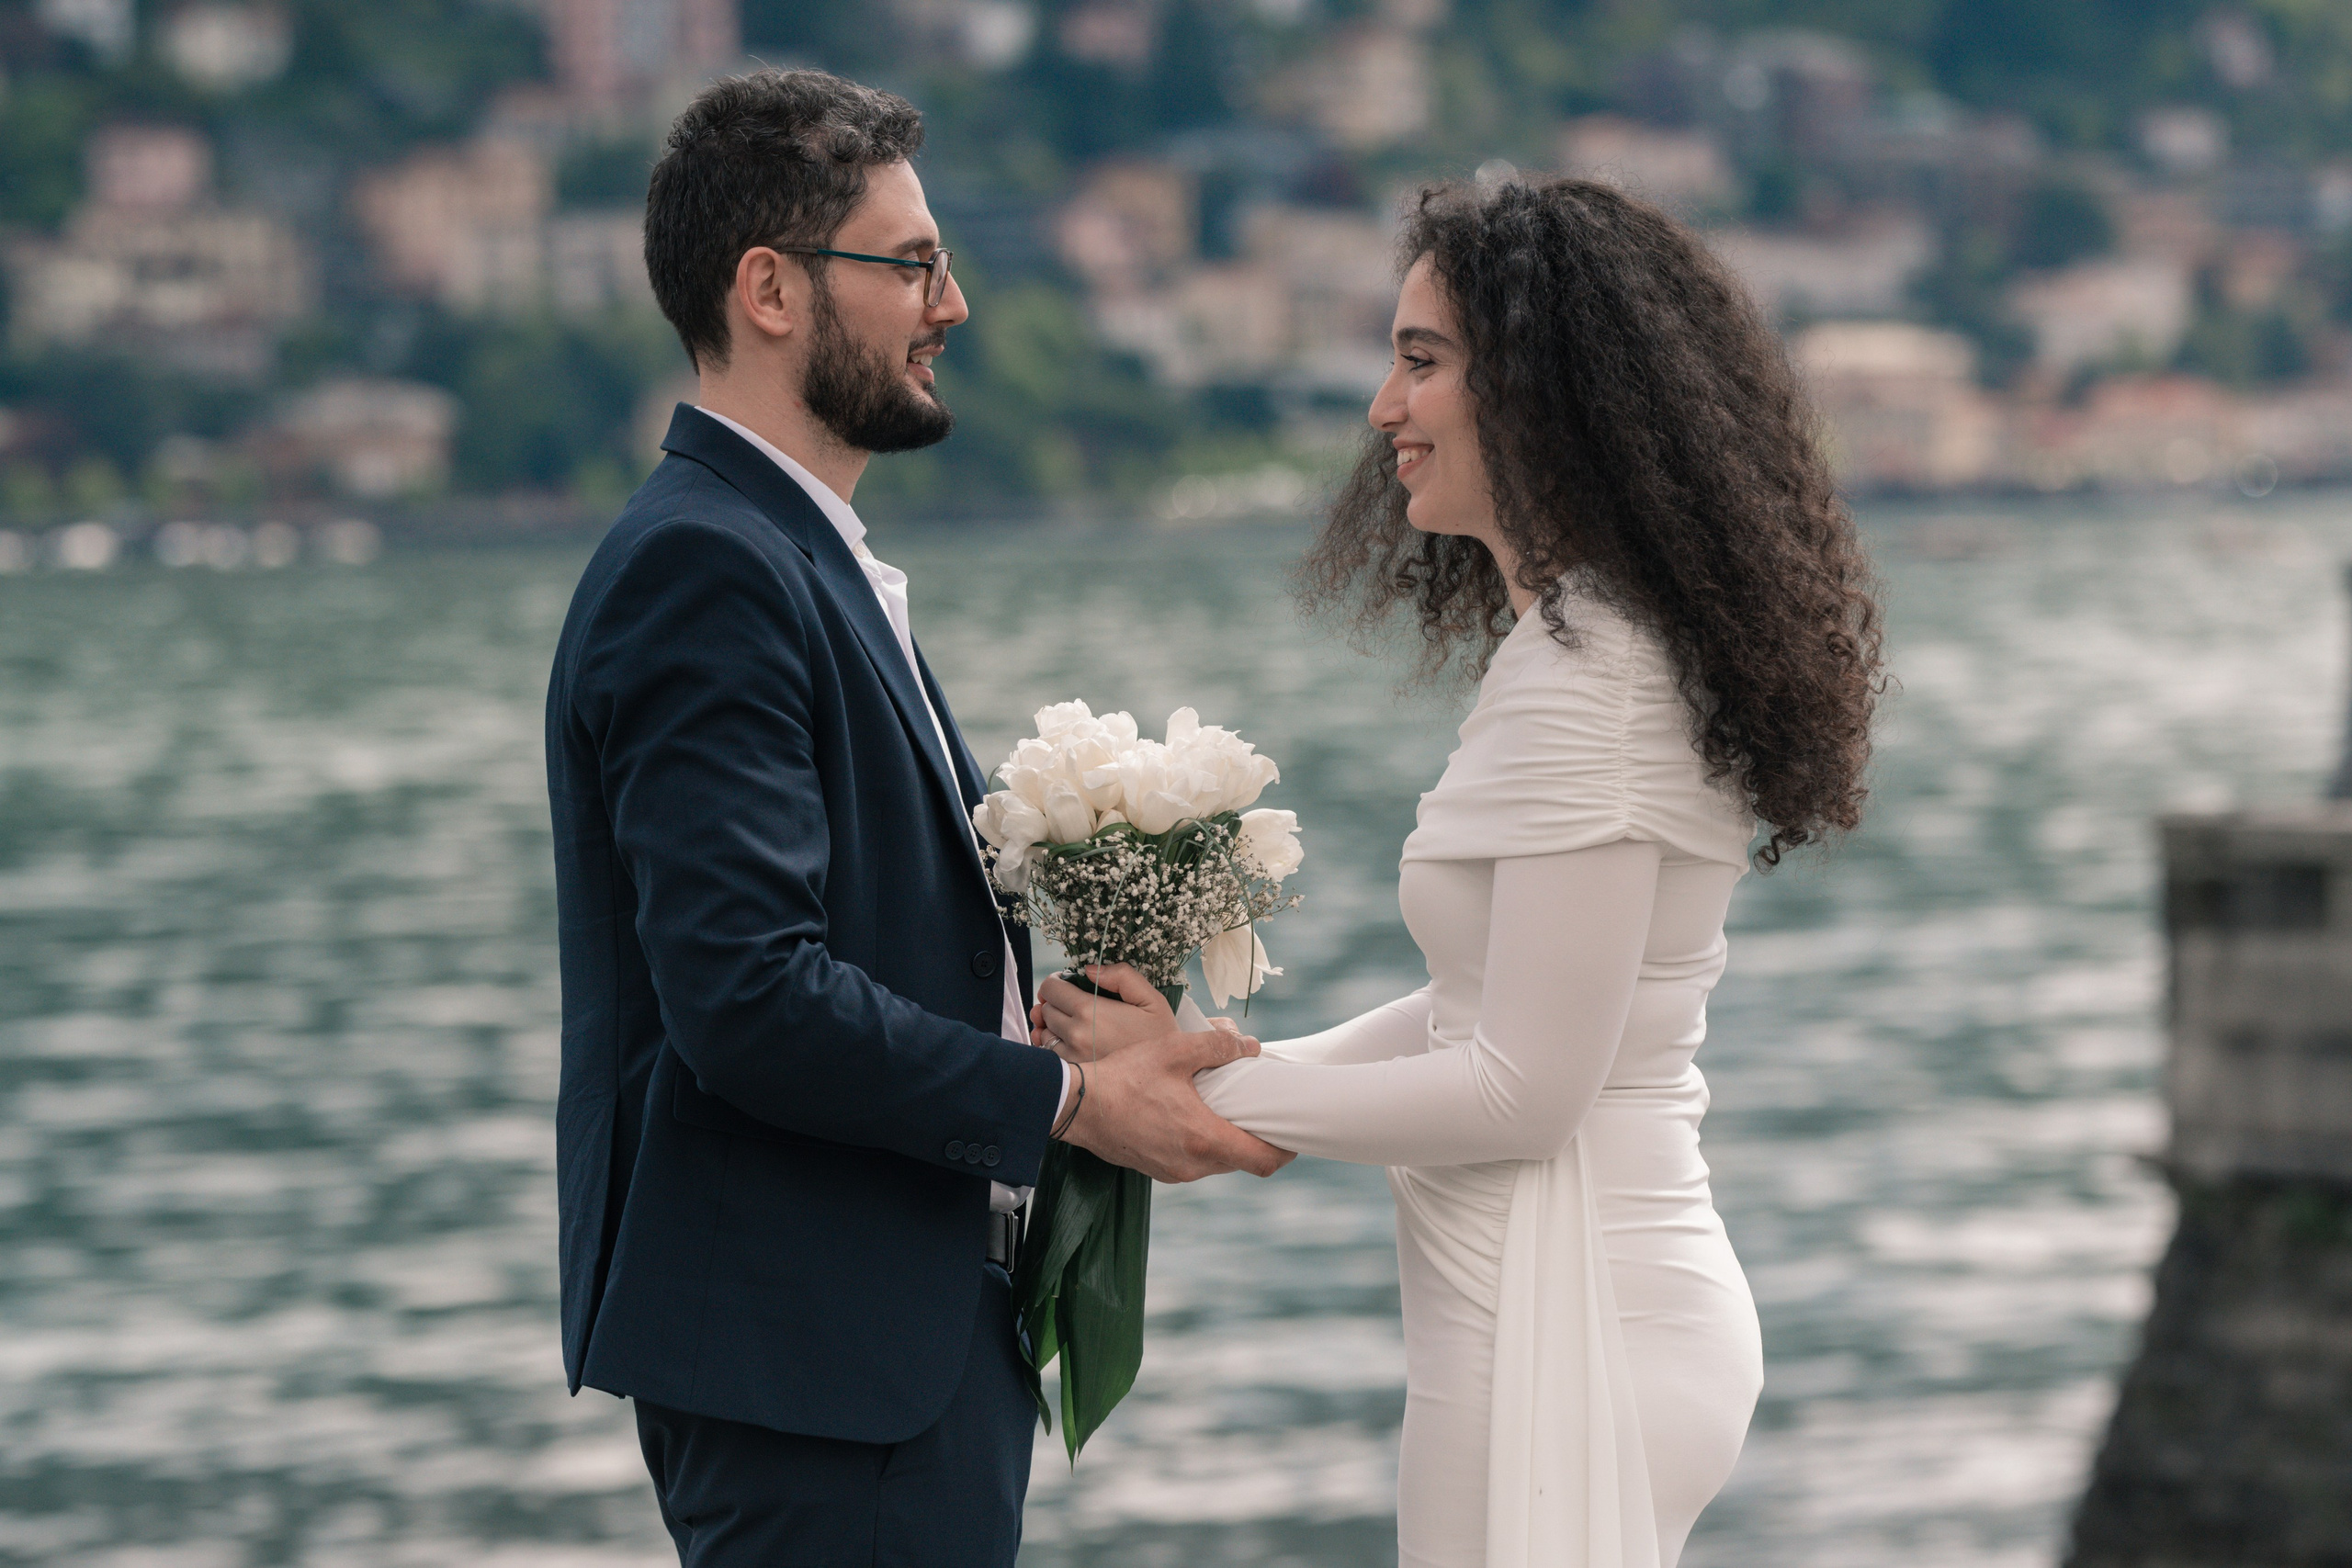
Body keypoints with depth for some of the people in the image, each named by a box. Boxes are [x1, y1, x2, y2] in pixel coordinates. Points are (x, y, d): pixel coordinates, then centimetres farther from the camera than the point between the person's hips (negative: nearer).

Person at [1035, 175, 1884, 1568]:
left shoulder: (1582, 675, -19)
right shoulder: (1580, 641, 12)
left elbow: (1523, 1088, -20)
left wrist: (1205, 1089, -12)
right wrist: (1248, 1073, 8)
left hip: (1561, 1335, -10)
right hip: (1626, 1295, 10)